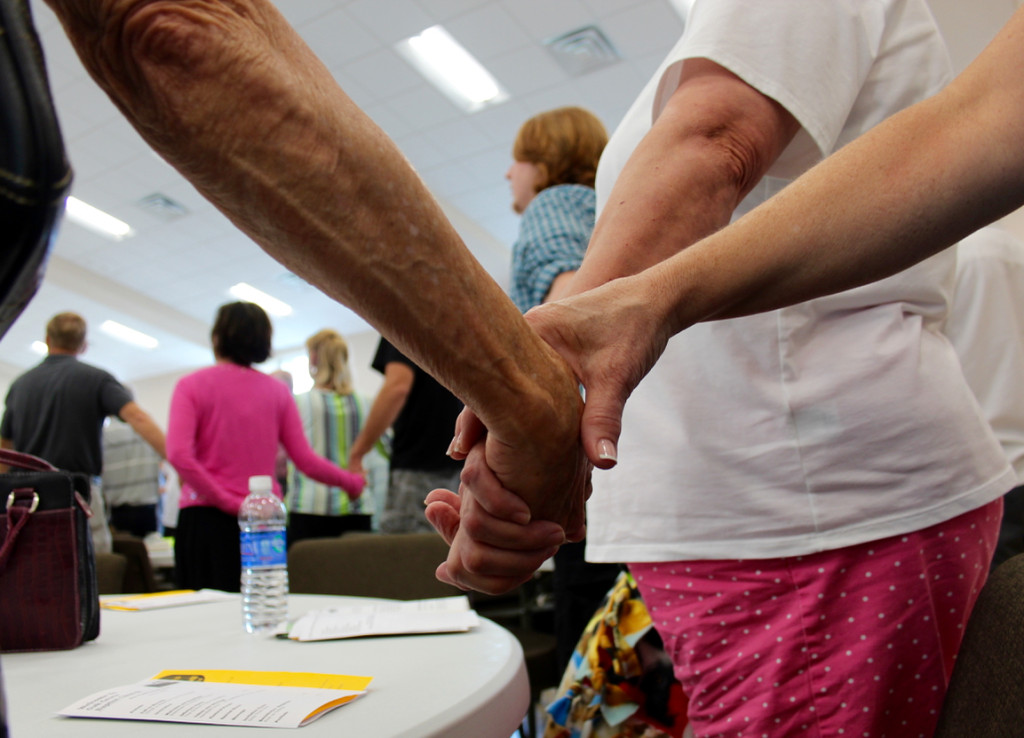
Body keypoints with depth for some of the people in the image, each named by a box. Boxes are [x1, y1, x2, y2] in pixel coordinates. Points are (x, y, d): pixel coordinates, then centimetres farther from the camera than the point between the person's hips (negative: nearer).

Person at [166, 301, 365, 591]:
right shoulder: (277, 390, 7)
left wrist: (226, 501, -10)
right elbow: (305, 459, 3)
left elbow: (178, 454, -14)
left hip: (206, 517, -2)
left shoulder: (191, 385, 1)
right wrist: (353, 482, 16)